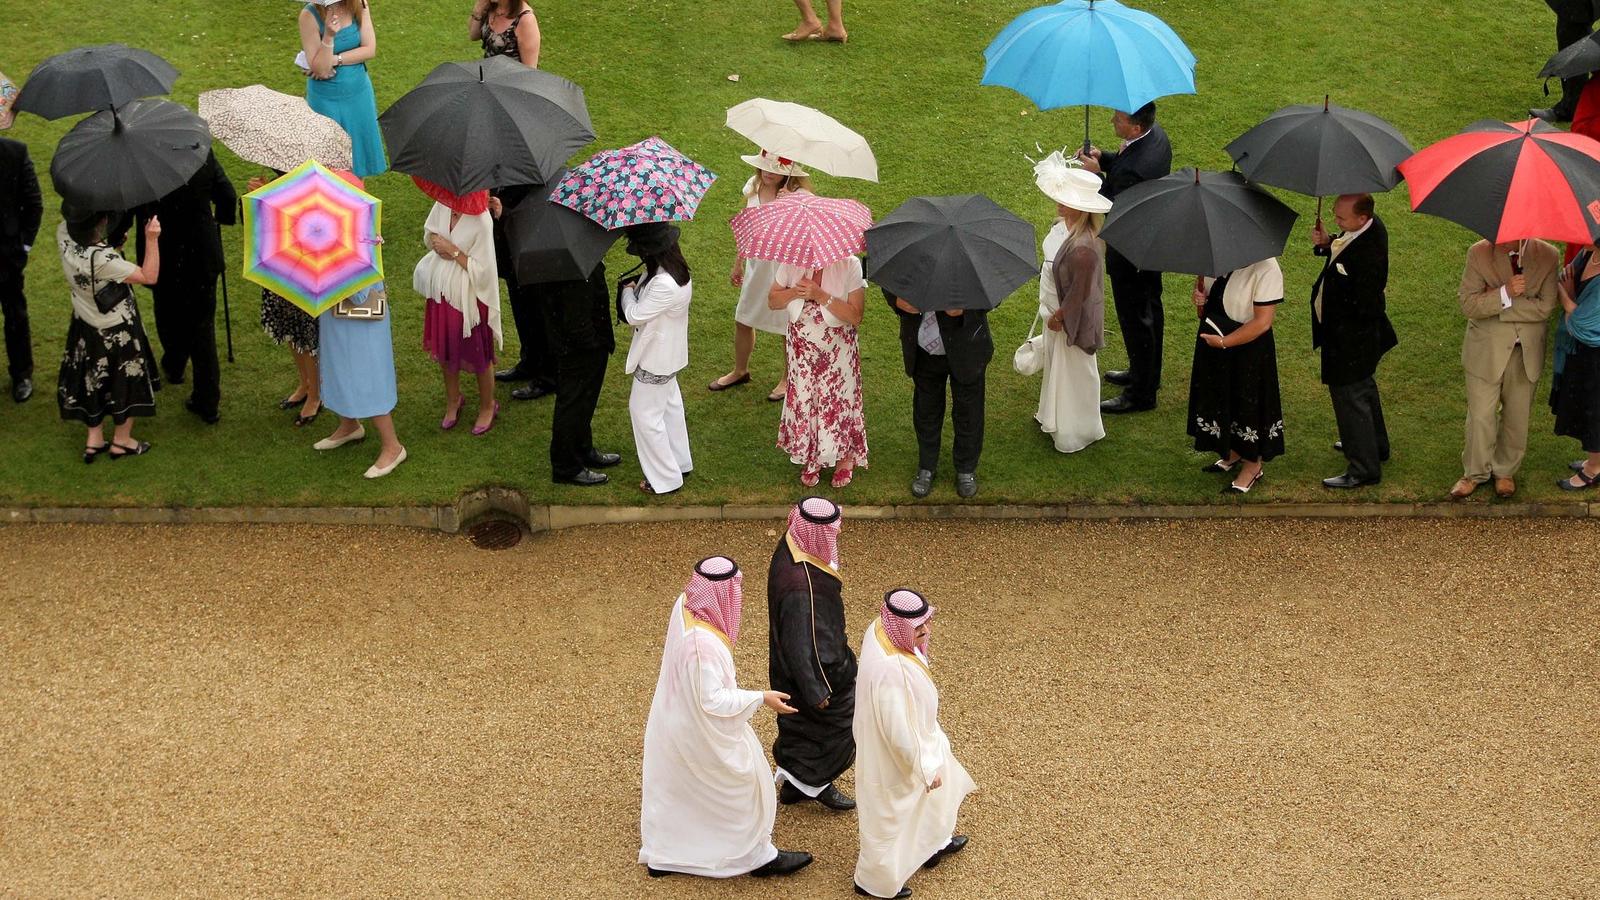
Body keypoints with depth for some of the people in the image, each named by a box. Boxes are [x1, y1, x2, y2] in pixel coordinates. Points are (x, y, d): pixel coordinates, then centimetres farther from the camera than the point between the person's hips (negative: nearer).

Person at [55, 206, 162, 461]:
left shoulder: (64, 235, -20)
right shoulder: (102, 259, -37)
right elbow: (149, 277, -28)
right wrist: (152, 239, -33)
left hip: (85, 325, 6)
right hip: (117, 332, -6)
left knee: (95, 381, 25)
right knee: (126, 382, 17)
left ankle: (94, 439, 36)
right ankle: (121, 441, 33)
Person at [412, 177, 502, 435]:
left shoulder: (481, 221, -25)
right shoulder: (442, 205, -7)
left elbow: (481, 271, -22)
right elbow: (429, 233, 10)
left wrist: (453, 251, -23)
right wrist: (437, 244, -12)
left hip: (470, 296, -6)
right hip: (442, 292, 6)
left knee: (479, 356, 11)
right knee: (444, 351, 20)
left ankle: (487, 406, 33)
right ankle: (453, 400, 43)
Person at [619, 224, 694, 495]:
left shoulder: (665, 285, -36)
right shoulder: (673, 269, -6)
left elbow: (635, 316, -25)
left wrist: (628, 292, -9)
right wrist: (636, 288, -5)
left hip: (656, 359, -10)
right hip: (668, 354, 10)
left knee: (645, 412, 4)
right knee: (670, 406, 25)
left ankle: (665, 479, 13)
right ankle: (680, 462, 41)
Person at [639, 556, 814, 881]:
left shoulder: (684, 606, -13)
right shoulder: (704, 644, -39)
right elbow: (713, 700, -30)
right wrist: (761, 698, -22)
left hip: (674, 718, 9)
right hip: (702, 732, -9)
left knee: (671, 787, 26)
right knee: (744, 783, 14)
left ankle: (661, 856, 43)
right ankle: (756, 855, 33)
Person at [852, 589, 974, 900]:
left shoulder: (880, 630, -16)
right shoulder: (889, 670, -44)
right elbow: (899, 732, -31)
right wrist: (926, 767, -17)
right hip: (895, 757, -9)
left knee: (929, 794, 33)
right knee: (891, 816, 17)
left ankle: (932, 845, 60)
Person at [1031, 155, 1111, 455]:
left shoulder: (1084, 249, -39)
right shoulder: (1064, 224, -10)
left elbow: (1080, 292, -29)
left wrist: (1059, 317, -14)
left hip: (1072, 321, -9)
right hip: (1056, 311, 9)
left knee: (1073, 373, 14)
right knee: (1054, 364, 30)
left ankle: (1076, 432, 36)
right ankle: (1051, 414, 54)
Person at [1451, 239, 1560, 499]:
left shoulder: (1548, 256, -10)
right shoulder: (1480, 253, -13)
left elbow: (1545, 307, -15)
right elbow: (1468, 304, -16)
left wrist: (1494, 301, -18)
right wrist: (1504, 293, -31)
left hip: (1527, 353, 1)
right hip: (1486, 350, -1)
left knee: (1517, 417, 14)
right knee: (1480, 417, 6)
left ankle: (1505, 471, 35)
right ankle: (1475, 473, 27)